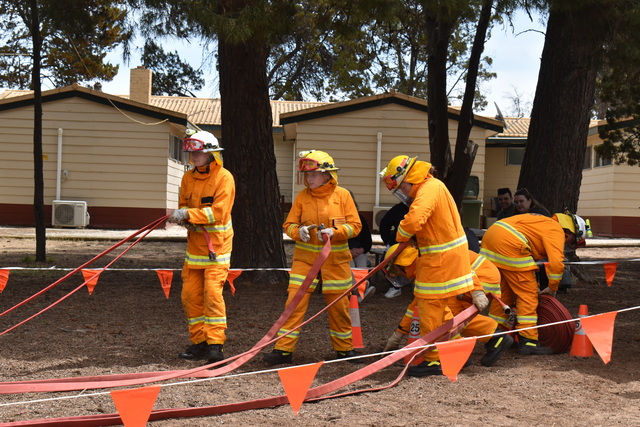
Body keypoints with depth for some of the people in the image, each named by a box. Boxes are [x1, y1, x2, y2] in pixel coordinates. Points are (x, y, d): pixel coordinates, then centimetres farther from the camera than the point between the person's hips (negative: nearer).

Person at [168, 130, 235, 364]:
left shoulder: (224, 178, -10)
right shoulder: (188, 178, 10)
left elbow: (218, 212, -18)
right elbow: (183, 206, 14)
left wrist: (189, 214, -23)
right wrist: (184, 218, -9)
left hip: (216, 245, -7)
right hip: (194, 244, 7)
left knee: (212, 292, -14)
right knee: (190, 294, 6)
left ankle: (216, 345, -9)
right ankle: (198, 342, 16)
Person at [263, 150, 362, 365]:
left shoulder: (342, 195, -3)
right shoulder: (302, 196, 1)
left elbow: (355, 226, -4)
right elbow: (289, 224, 4)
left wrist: (334, 232, -20)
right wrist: (298, 231, -18)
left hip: (335, 259, -1)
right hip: (305, 257, 1)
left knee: (338, 305, 9)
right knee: (295, 301, -6)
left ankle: (344, 348, 27)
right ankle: (283, 349, 0)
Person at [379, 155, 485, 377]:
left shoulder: (429, 189, -20)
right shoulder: (431, 186, 14)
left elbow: (414, 220, -33)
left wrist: (401, 236, -14)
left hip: (441, 258, -10)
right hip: (441, 256, 10)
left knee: (430, 307, -2)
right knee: (440, 307, 20)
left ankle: (433, 360, 6)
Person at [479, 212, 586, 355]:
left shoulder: (544, 223, 30)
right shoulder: (556, 230, 1)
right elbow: (556, 262, -12)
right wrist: (552, 288, 3)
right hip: (509, 243, -10)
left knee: (504, 291, 20)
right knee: (528, 294, -1)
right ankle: (528, 340, -2)